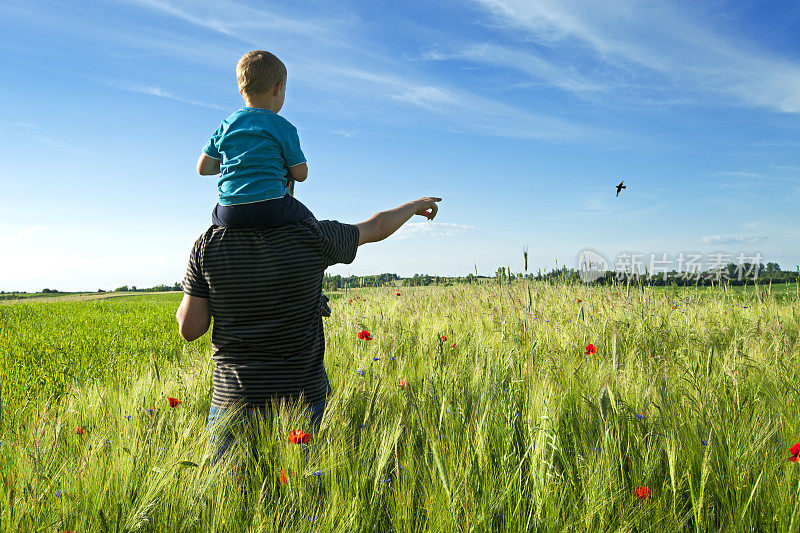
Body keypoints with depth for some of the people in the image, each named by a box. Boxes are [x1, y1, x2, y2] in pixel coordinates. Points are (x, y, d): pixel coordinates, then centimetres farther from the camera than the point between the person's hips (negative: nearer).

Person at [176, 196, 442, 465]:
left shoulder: (208, 244, -6)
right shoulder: (311, 237, -9)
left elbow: (189, 329, -4)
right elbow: (377, 227, 9)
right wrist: (416, 205, 29)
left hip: (233, 402, 1)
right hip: (302, 400, 0)